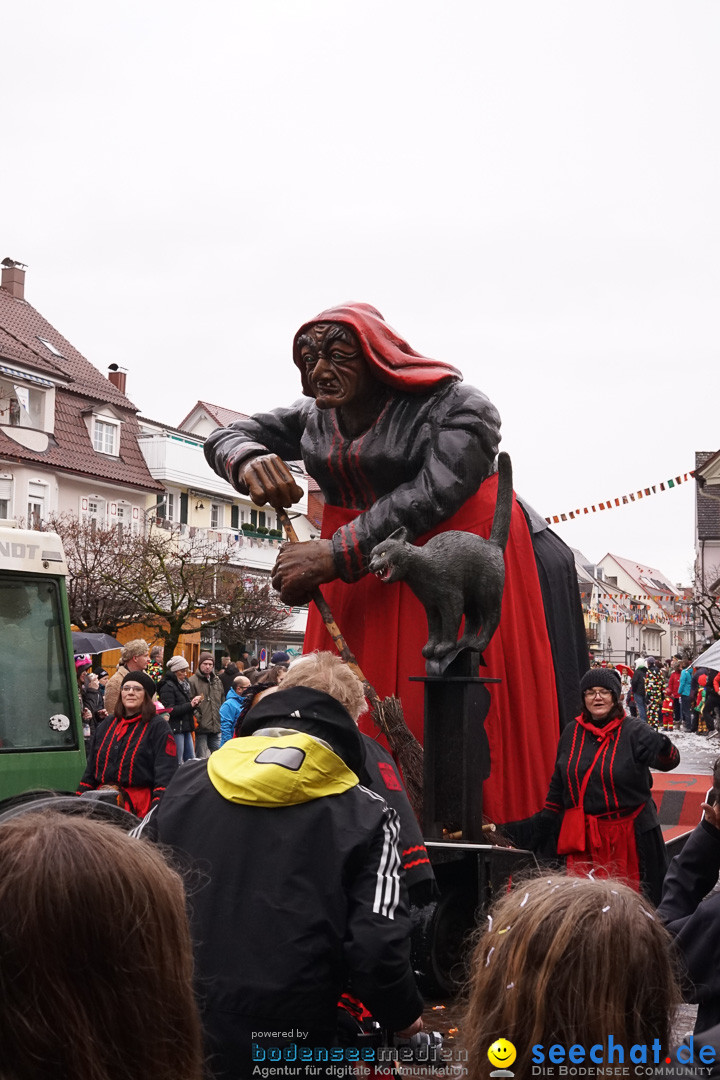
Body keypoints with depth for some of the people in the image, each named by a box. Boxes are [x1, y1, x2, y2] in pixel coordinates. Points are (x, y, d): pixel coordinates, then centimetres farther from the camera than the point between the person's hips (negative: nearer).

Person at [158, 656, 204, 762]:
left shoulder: (183, 684, 17)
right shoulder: (168, 686, -11)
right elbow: (170, 710, -18)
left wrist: (194, 702, 4)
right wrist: (190, 705, -19)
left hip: (185, 728, 9)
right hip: (175, 729, -9)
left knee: (191, 760, 10)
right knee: (177, 763, -5)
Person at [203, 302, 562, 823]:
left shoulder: (458, 408, -13)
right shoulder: (315, 417, 4)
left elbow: (433, 495, -24)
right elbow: (223, 437, 7)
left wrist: (335, 554, -29)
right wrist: (249, 463, -19)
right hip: (357, 579, 6)